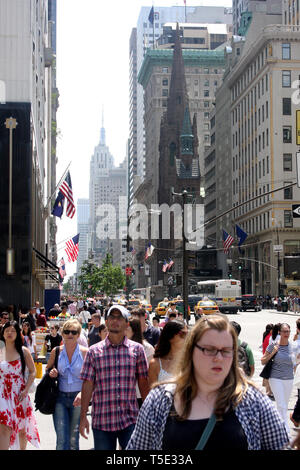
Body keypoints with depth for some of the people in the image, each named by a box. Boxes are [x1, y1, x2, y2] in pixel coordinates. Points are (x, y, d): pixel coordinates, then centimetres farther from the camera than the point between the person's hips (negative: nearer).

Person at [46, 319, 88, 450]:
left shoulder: (84, 352, -3)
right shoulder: (56, 351, 4)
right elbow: (48, 370, 19)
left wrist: (82, 393, -23)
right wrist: (51, 374, -5)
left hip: (78, 398, -1)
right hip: (60, 397, 1)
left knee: (74, 439, 6)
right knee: (61, 439, -7)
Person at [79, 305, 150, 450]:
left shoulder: (137, 349, 5)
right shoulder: (94, 351, 4)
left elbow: (143, 383, 8)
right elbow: (88, 385, 3)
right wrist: (83, 417, 0)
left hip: (130, 421, 0)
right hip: (102, 421, 0)